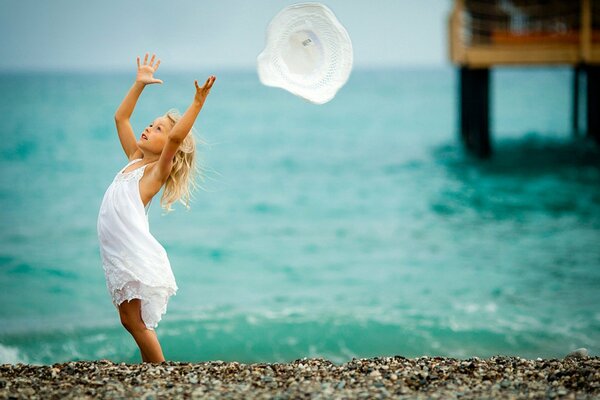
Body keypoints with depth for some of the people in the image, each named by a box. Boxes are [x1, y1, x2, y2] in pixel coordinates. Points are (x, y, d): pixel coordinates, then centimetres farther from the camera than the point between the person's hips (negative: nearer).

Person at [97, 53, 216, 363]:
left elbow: (176, 136, -22)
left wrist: (197, 103, -25)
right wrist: (139, 84, 22)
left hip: (137, 253, -8)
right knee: (132, 321, 7)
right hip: (118, 254, 8)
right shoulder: (135, 160, 17)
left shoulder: (157, 170, -3)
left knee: (135, 321, -9)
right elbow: (120, 118, 25)